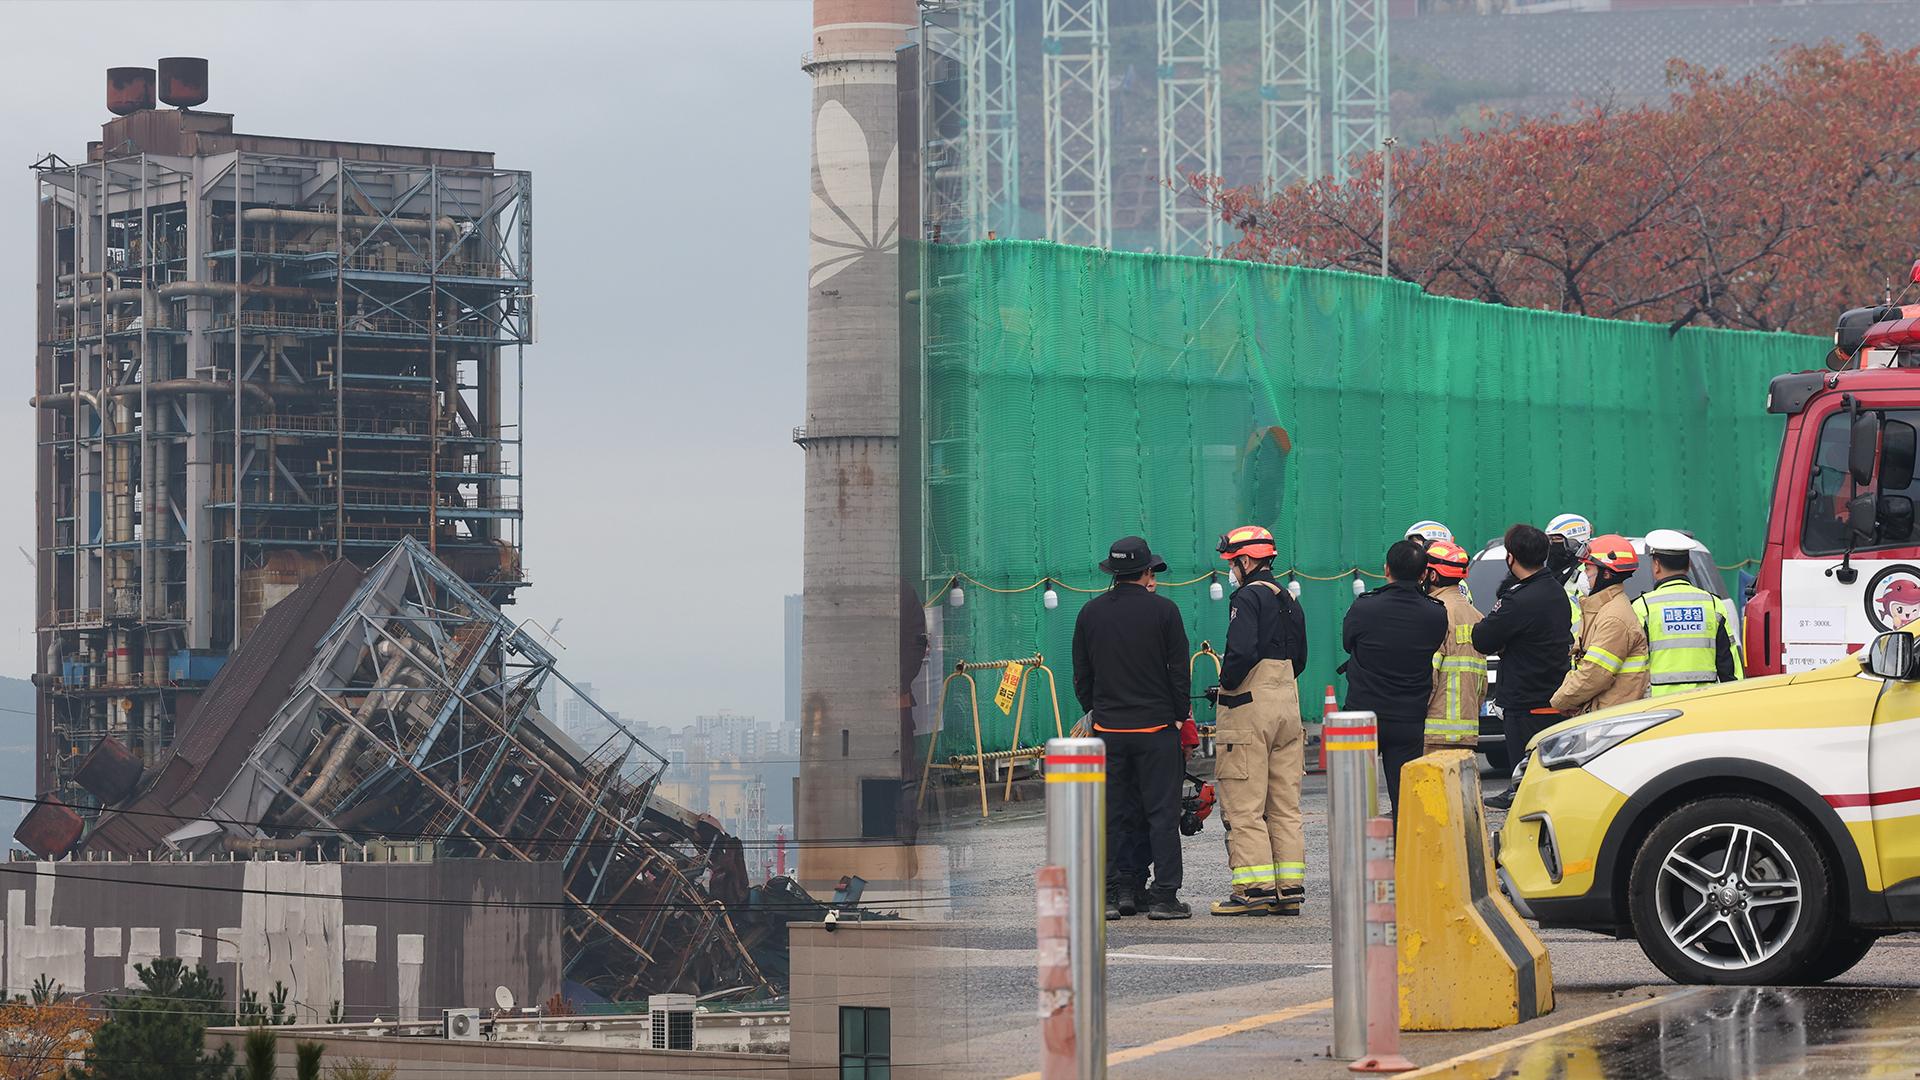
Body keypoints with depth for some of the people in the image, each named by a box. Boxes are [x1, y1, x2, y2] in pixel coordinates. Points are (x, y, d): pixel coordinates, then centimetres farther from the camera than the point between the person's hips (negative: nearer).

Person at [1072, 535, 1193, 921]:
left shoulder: (1091, 613, 6)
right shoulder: (1163, 610, -4)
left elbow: (1081, 675, 10)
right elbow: (1179, 670, -3)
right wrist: (1179, 715, 6)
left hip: (1108, 728, 3)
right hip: (1156, 728, -3)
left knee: (1115, 814, 8)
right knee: (1162, 812, -2)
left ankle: (1121, 888, 8)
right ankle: (1164, 896, -4)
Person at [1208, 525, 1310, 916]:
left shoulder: (1247, 597, -11)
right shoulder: (1288, 599, 16)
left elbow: (1242, 652, -23)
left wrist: (1226, 685, -8)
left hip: (1249, 707, -8)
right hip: (1287, 703, 8)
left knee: (1244, 804, -5)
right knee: (1285, 804, 10)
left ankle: (1255, 887, -10)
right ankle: (1289, 888, 9)